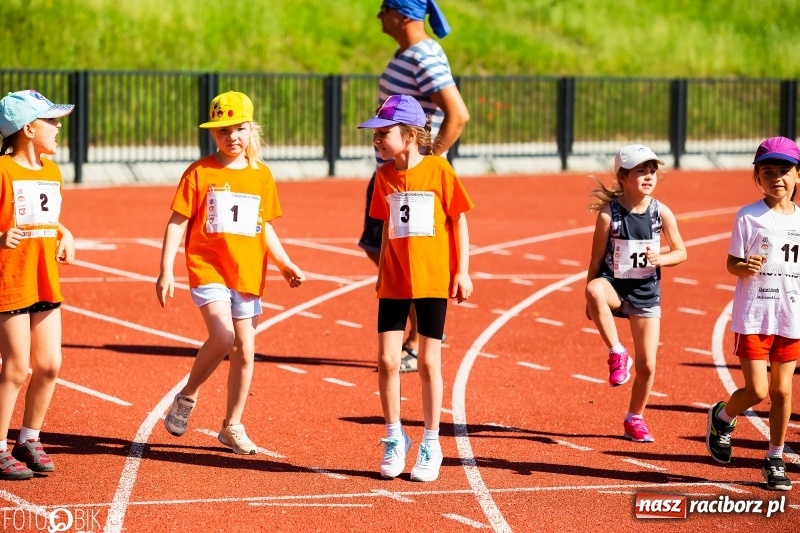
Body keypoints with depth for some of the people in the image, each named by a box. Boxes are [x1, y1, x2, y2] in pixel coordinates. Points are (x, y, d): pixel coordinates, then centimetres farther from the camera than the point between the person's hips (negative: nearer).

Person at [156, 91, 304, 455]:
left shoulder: (261, 175, 7)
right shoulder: (200, 173, -5)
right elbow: (177, 222, -5)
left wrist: (285, 265, 8)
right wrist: (165, 271, -10)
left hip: (248, 275, 4)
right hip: (208, 268, -4)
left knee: (245, 351, 7)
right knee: (223, 336, -23)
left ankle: (233, 426, 21)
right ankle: (187, 397, 1)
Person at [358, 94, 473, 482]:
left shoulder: (438, 170, -9)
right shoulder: (385, 176, 3)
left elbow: (458, 219, -3)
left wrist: (462, 271, -6)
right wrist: (382, 270, 14)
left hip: (433, 279, -3)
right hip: (394, 282, 3)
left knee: (429, 362, 3)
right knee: (387, 360, -1)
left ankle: (431, 445, 14)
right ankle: (394, 439, 15)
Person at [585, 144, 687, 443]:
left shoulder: (661, 213, -7)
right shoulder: (609, 214, -13)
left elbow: (681, 252, 4)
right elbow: (596, 260, -5)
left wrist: (660, 259, -17)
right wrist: (592, 299, -3)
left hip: (646, 292, 2)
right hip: (614, 285, -2)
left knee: (647, 365, 2)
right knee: (595, 290, -41)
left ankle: (635, 419, 26)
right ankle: (617, 354, -26)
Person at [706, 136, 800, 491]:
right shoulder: (749, 217, -6)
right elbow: (732, 264, -5)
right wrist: (745, 267, -26)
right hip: (753, 316, -4)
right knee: (757, 391, -9)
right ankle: (722, 418, 23)